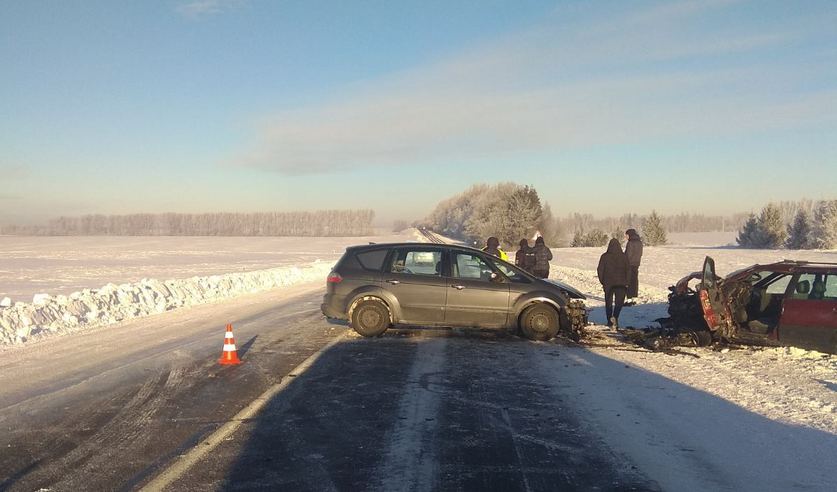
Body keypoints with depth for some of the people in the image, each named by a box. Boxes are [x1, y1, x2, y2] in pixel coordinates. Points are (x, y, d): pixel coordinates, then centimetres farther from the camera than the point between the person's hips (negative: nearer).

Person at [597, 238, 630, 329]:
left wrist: (602, 282, 8)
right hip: (621, 283, 0)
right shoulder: (624, 256, -2)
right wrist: (626, 282, 8)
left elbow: (600, 270, -2)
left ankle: (610, 321, 13)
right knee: (619, 302, 6)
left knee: (608, 303, 12)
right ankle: (615, 317, -16)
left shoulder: (605, 257, -4)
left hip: (608, 283, 0)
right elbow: (628, 270, 0)